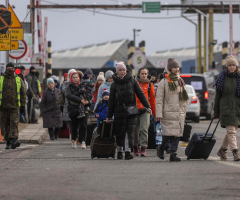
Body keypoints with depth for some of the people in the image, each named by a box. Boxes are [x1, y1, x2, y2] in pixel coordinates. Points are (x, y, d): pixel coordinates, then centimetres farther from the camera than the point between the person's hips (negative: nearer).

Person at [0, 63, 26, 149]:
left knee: (14, 123, -14)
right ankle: (8, 142, 13)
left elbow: (23, 93, 10)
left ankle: (14, 140, -25)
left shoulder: (18, 80, 7)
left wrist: (23, 105, 5)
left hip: (14, 106, -1)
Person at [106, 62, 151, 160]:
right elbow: (111, 101, 7)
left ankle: (127, 151, -11)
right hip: (119, 111, 0)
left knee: (130, 131, -9)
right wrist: (109, 116, 6)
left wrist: (147, 106, 0)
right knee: (120, 133, 4)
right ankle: (119, 151, 18)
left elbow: (140, 94, 6)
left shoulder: (132, 81, 5)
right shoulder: (114, 84, 5)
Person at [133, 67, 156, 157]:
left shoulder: (149, 85, 8)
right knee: (135, 130, 7)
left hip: (145, 110, 0)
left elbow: (153, 99, 12)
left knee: (144, 129, -11)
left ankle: (143, 148, -10)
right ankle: (135, 147, 23)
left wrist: (154, 113, 12)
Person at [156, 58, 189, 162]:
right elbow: (159, 99, -5)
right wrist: (159, 113, -11)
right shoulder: (164, 82, -2)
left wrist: (184, 111, 13)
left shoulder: (180, 81, 15)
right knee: (168, 133, -10)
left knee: (177, 133, -1)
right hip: (168, 112, -5)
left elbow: (184, 98, 21)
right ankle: (161, 148, 16)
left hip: (179, 112, 5)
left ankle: (173, 154, 1)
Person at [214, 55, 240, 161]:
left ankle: (222, 150, 27)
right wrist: (216, 112, 3)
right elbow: (217, 96, 5)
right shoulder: (222, 78, 1)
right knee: (231, 131, -11)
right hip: (226, 109, -3)